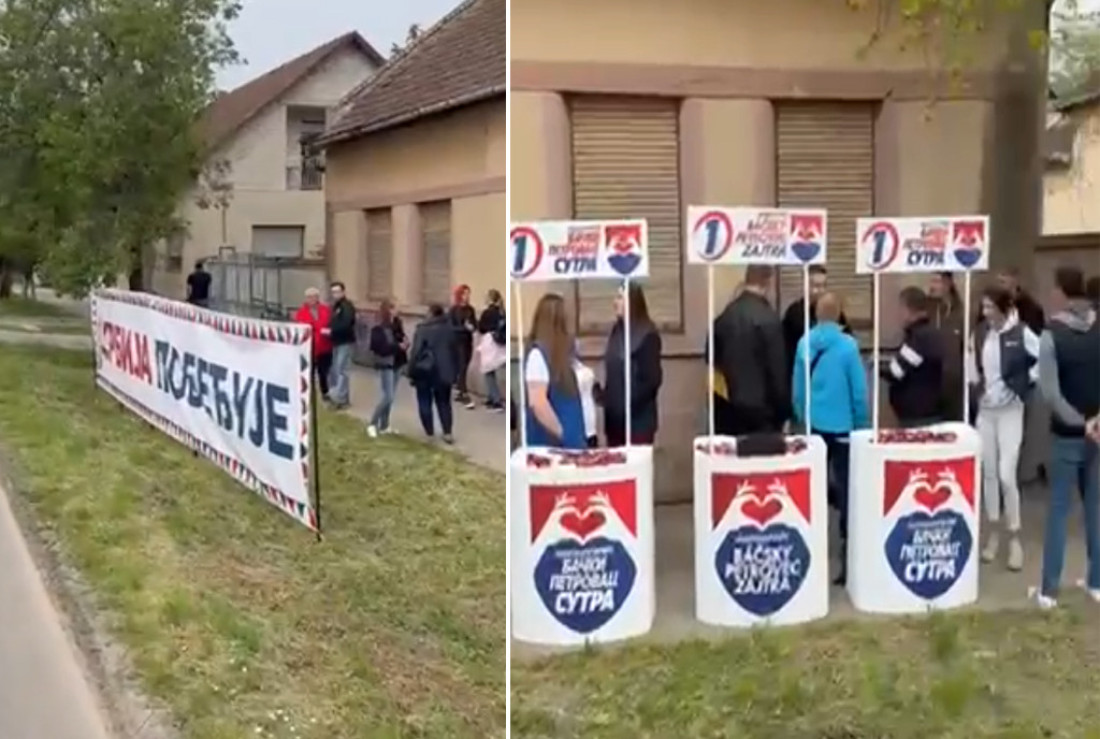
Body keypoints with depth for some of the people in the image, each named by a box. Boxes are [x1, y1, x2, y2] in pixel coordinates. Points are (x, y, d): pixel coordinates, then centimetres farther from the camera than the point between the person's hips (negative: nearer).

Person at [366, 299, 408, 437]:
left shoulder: (395, 325, 5)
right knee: (388, 396, -10)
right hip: (385, 365, -6)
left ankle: (384, 425, 23)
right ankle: (372, 424, 4)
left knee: (390, 396, 12)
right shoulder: (378, 329, -13)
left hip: (396, 363, 7)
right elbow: (381, 347, -20)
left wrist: (404, 343, -14)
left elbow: (402, 339, 10)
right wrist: (398, 346, -22)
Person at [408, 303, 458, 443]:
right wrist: (454, 371, 19)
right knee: (444, 402, 13)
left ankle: (430, 434, 7)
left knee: (425, 403, 7)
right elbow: (455, 351, 12)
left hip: (425, 371, -5)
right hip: (444, 372, 5)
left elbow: (416, 352, -15)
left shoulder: (423, 329, -13)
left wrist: (411, 373, -7)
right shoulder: (450, 328, 5)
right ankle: (448, 433, 6)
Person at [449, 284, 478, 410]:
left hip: (468, 341, 5)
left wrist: (472, 327, -15)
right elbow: (451, 327, -12)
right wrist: (465, 327, -23)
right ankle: (465, 396, -11)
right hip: (458, 342, -5)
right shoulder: (454, 309, -7)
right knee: (461, 368, -8)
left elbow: (475, 324, 7)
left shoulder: (470, 309, 7)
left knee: (463, 368, 10)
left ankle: (458, 392, 22)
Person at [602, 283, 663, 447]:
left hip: (638, 418, -7)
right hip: (614, 417, 7)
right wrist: (606, 398, 5)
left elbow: (652, 379, -14)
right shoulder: (617, 331, 11)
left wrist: (629, 406, -15)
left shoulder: (647, 335, -11)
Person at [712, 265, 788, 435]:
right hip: (761, 408, -6)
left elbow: (714, 359, 11)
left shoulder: (724, 316, 3)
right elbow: (778, 369, -13)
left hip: (730, 408, 6)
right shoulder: (768, 318, -15)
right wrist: (783, 411, -5)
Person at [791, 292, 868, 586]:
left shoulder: (804, 343, -4)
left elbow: (797, 387, 3)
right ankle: (847, 552, 0)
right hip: (842, 426, -3)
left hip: (813, 426, 3)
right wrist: (863, 426, 5)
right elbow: (859, 391, -8)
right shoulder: (848, 345, -12)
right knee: (845, 488, 2)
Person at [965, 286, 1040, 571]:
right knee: (988, 473, 10)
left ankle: (1014, 538, 8)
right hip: (984, 410, 5)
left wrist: (1027, 380, -7)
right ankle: (993, 533, 23)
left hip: (1010, 410, -4)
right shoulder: (979, 333, 2)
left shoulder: (1021, 333, -12)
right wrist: (973, 383, 0)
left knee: (1007, 475, -8)